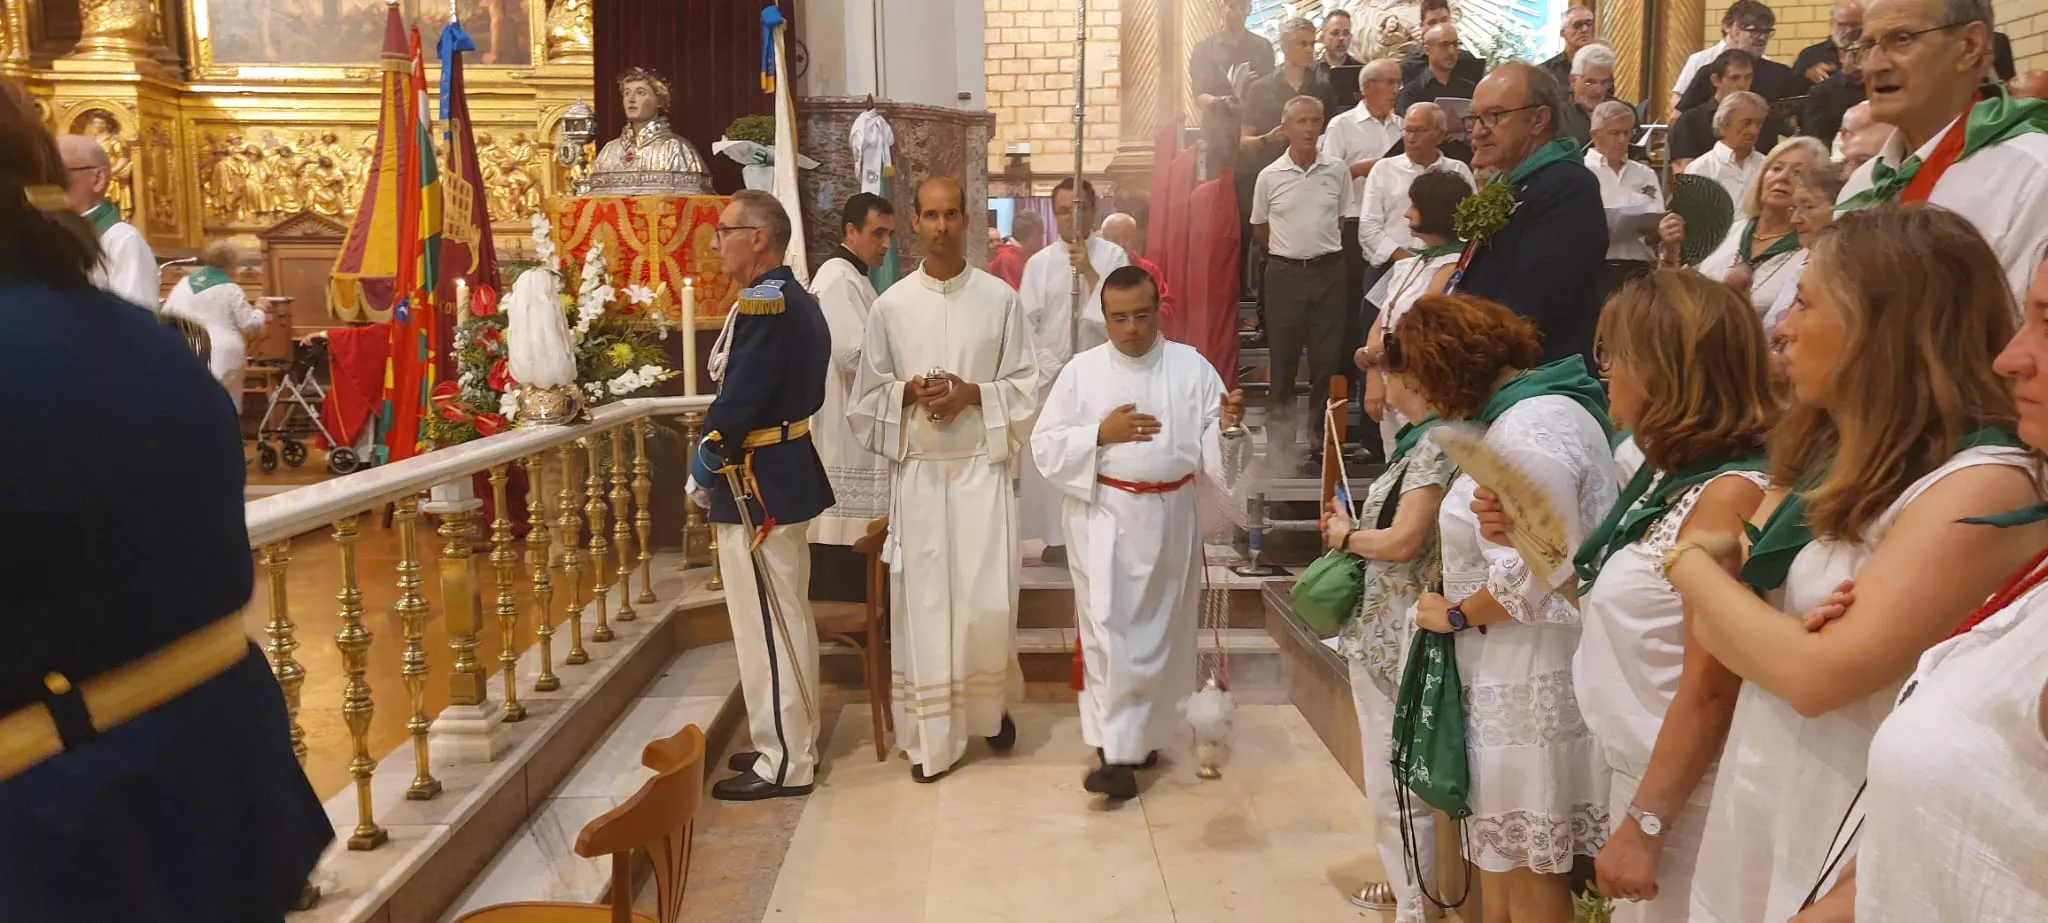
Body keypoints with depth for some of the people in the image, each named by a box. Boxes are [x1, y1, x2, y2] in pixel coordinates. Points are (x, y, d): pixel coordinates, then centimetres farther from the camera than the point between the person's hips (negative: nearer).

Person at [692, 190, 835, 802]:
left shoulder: (761, 302, -19)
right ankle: (797, 742, 29)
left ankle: (783, 763, 8)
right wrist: (718, 464, 10)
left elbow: (738, 400, -24)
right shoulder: (798, 300, 12)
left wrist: (703, 467, -8)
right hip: (787, 473, 10)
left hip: (757, 484, -10)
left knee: (766, 626, -1)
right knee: (788, 619, 17)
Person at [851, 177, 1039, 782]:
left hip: (983, 467, -1)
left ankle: (990, 706, 25)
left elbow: (1025, 388, 2)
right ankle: (932, 735, 13)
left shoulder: (1001, 298, 1)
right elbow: (869, 393, 7)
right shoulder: (891, 305, 3)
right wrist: (909, 393, -12)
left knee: (989, 601, -2)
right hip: (918, 471, 1)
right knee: (924, 602, 1)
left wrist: (973, 394, -14)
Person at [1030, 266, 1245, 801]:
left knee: (1162, 631, 12)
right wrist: (1101, 434, -16)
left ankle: (1143, 734, 31)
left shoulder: (1192, 367, 0)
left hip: (1171, 518, 2)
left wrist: (1229, 427, -21)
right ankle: (1117, 752, 1)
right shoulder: (1082, 372, -2)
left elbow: (1213, 453, 0)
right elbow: (1046, 447, -3)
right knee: (1110, 632, -6)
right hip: (1105, 518, -2)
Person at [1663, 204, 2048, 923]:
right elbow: (1714, 630, 3)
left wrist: (1692, 565, -10)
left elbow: (1817, 676, -24)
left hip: (1840, 855, -7)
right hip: (1752, 815, 7)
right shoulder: (1828, 451, 7)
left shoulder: (1983, 485, -18)